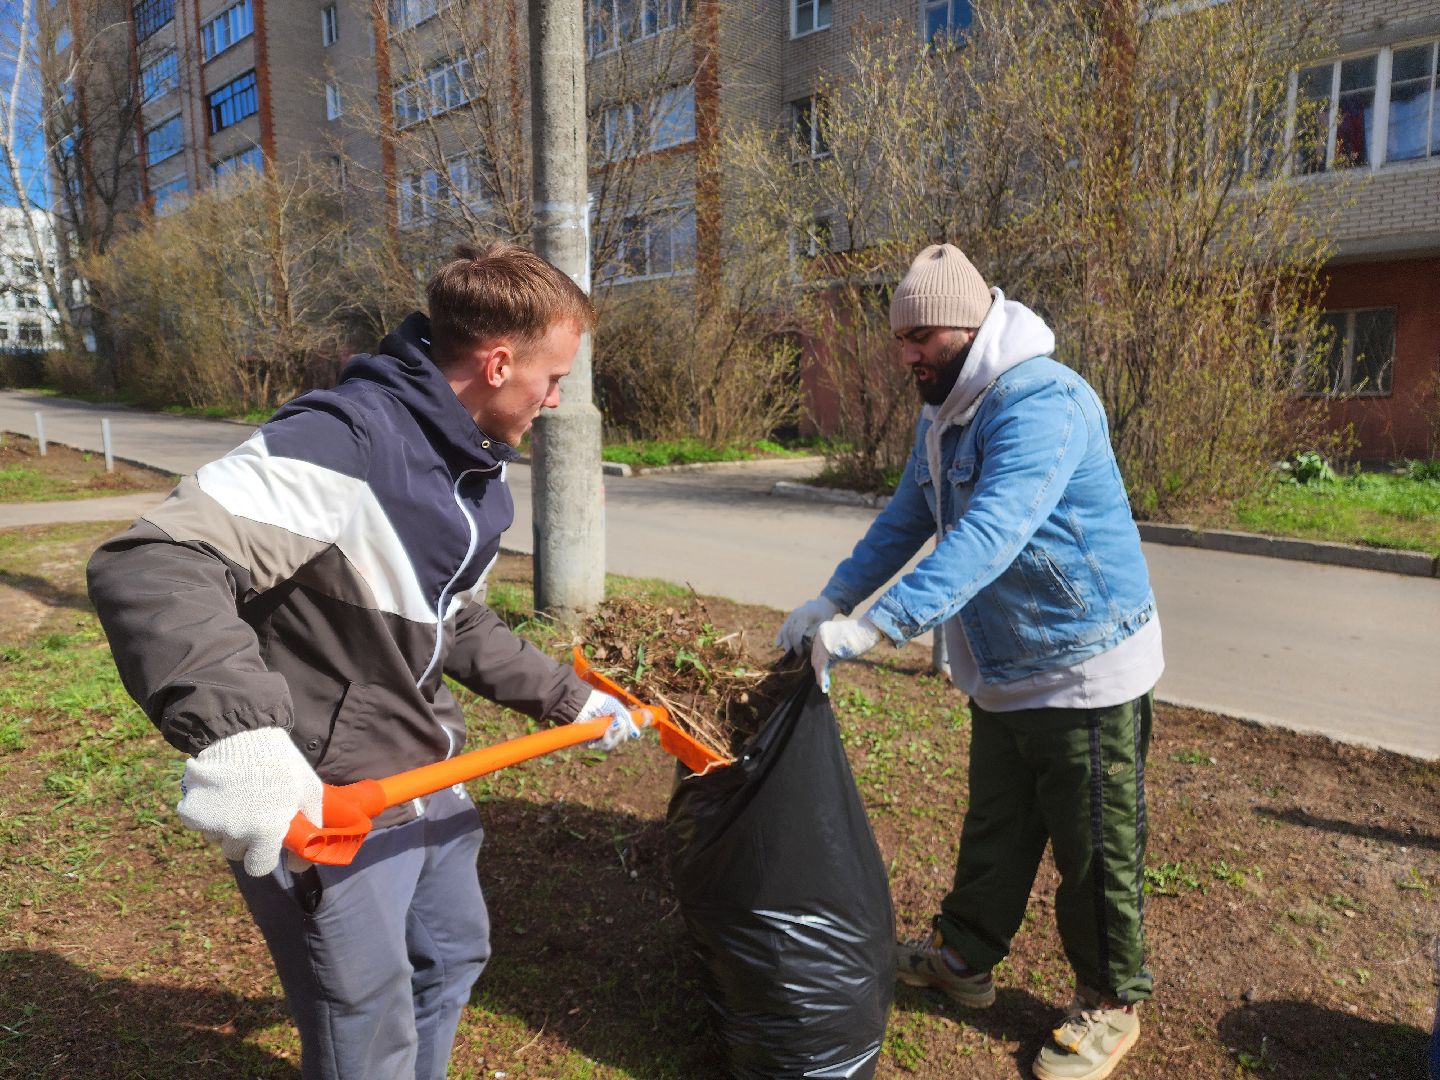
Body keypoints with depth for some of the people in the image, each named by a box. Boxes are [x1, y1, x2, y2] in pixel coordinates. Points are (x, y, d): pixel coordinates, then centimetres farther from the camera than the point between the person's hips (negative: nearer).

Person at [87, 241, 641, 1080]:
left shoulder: (477, 474, 4)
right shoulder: (344, 439, -27)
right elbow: (149, 568, -34)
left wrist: (567, 696, 15)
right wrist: (235, 732, -48)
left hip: (428, 779, 9)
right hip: (319, 809, -9)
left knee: (455, 956, 28)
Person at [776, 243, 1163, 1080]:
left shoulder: (1043, 401, -25)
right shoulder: (943, 417, 6)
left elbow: (988, 534, -37)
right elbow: (905, 523, 11)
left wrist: (877, 627, -42)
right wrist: (832, 600, -1)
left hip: (1086, 668, -8)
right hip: (1002, 672, 9)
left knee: (1096, 850, 9)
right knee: (995, 831, 22)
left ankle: (1111, 1003, 29)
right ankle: (964, 957, 40)